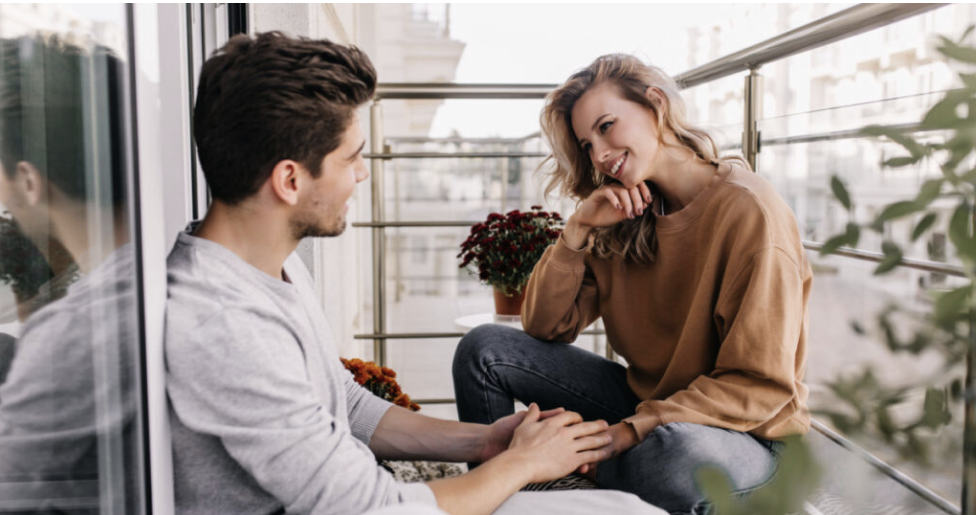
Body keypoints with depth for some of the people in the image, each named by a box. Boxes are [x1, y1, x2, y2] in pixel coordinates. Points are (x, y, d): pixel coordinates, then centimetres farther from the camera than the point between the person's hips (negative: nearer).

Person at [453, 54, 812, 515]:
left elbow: (761, 386, -20)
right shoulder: (620, 219, 2)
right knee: (484, 349, -6)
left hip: (744, 431, -5)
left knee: (677, 453, -42)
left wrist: (629, 432, -27)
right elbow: (544, 326, 0)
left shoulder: (747, 211, -18)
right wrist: (578, 229, -13)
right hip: (645, 400, 6)